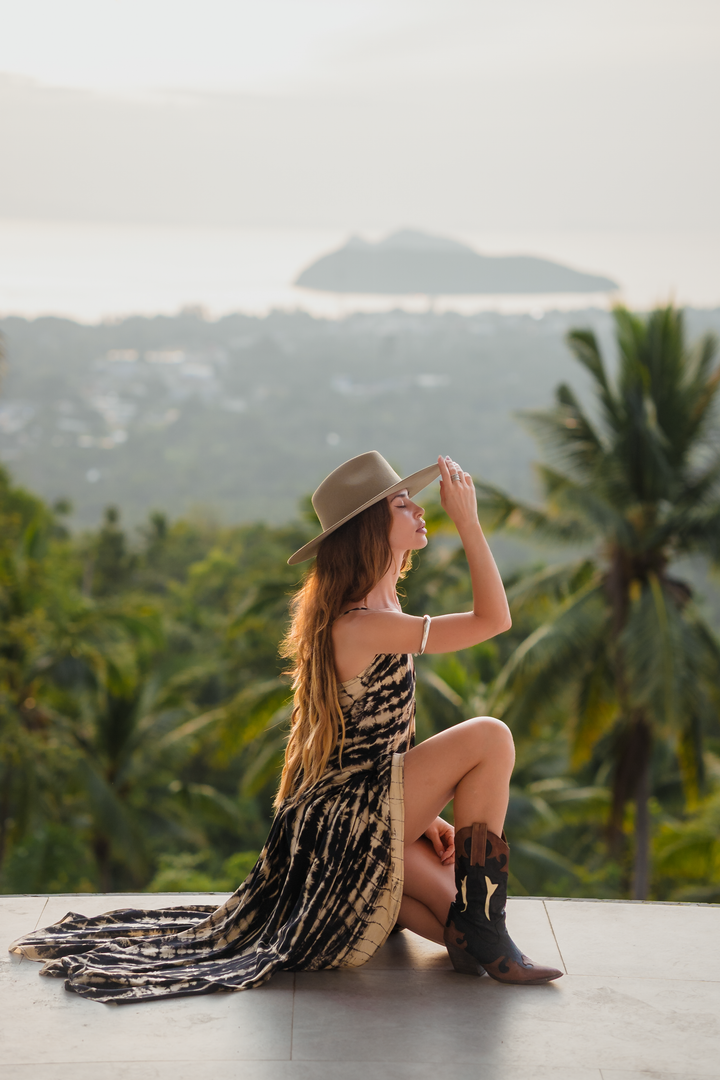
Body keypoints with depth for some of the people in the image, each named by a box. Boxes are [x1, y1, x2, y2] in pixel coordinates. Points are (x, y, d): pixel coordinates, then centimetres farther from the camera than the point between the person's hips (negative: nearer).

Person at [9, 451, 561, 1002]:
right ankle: (481, 931, -12)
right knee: (489, 736, -20)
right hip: (347, 825, -9)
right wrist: (468, 520, -19)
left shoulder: (380, 611, 10)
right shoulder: (362, 626, -22)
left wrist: (425, 810, 9)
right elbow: (494, 619, -21)